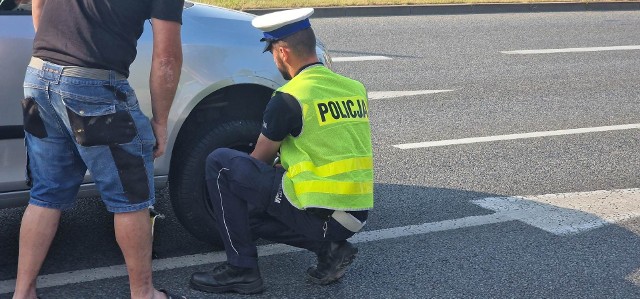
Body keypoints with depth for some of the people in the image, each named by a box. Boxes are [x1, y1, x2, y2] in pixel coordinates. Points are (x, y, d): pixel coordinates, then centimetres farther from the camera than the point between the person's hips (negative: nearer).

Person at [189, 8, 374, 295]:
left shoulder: (289, 98, -11)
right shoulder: (355, 89, 9)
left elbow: (260, 159, 5)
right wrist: (285, 166, 30)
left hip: (317, 213, -8)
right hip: (357, 215, 8)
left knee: (220, 164, 1)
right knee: (253, 212, 26)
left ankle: (241, 269, 2)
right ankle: (329, 246, 10)